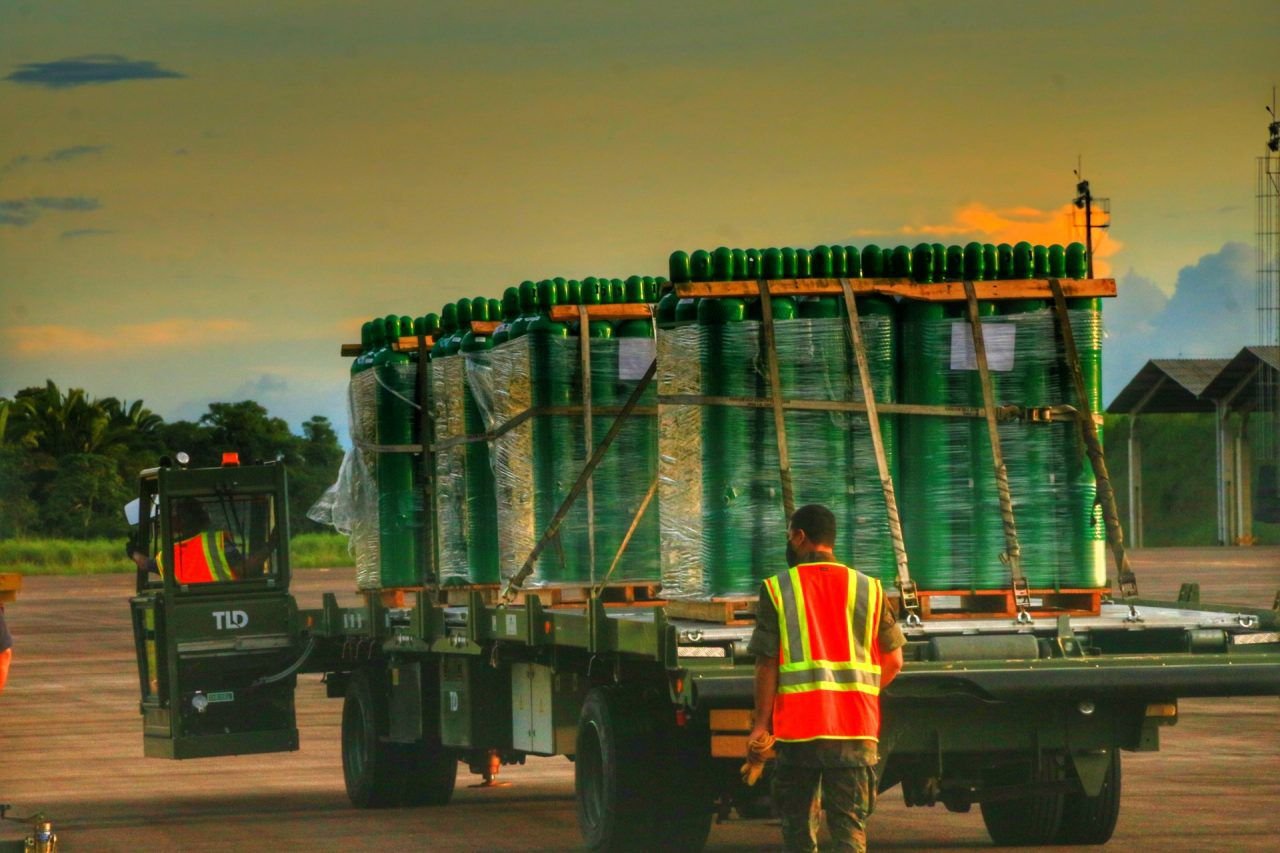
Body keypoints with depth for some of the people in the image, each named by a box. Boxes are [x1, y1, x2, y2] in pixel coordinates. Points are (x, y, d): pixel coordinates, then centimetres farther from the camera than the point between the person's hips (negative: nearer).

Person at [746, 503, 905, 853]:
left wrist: (761, 724, 2)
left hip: (798, 727, -1)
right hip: (856, 727, 1)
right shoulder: (868, 589, 7)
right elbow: (893, 662, 9)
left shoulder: (777, 590, 0)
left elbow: (767, 664, -4)